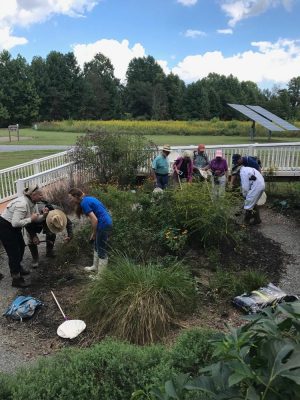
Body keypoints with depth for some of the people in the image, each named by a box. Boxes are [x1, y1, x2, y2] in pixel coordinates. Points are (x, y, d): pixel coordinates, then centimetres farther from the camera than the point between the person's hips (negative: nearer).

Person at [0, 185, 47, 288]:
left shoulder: (31, 203, -1)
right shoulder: (22, 204, -30)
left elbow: (35, 219, 3)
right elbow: (15, 223, -35)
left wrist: (43, 215, -17)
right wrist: (30, 219, -27)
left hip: (13, 228, 10)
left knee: (21, 246, 22)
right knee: (14, 252, -5)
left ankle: (18, 268, 44)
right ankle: (16, 279, 7)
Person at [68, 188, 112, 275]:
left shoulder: (84, 203, -15)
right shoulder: (87, 199, 14)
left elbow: (94, 220, -20)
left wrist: (93, 234, -7)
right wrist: (94, 233, 15)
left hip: (103, 224, -10)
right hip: (106, 222, 10)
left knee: (102, 250, 1)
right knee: (96, 246, 24)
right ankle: (95, 267, 39)